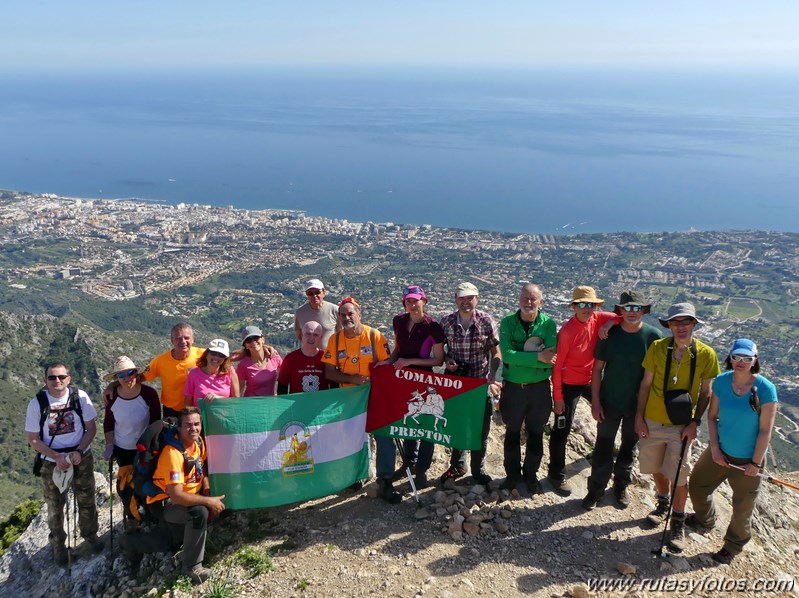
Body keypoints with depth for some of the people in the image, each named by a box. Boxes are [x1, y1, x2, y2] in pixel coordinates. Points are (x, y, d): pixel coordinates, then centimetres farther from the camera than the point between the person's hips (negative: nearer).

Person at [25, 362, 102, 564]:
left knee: (86, 500, 16)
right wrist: (57, 457, -20)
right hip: (52, 462, -1)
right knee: (55, 506, 15)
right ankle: (58, 543, 37)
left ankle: (90, 533, 40)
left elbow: (91, 428, -6)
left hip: (82, 458, 1)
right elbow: (33, 439, -10)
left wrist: (79, 451, -19)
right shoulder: (36, 404, -16)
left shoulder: (80, 397, -14)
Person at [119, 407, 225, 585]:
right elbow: (176, 496, -37)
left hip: (187, 496, 9)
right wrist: (208, 501, -31)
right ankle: (191, 566, -14)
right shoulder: (173, 453, -32)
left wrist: (209, 496, -10)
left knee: (175, 540, 18)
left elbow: (202, 473, 7)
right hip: (165, 502, -9)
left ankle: (131, 544, 38)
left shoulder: (199, 442, -7)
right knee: (200, 512, -32)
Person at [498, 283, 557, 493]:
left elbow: (550, 358, -20)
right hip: (513, 387, 0)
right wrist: (537, 357, -27)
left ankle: (531, 474, 35)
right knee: (512, 433, 15)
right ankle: (512, 474, 33)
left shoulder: (548, 324, -8)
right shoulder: (508, 322, -9)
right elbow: (507, 354, -21)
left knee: (536, 434, 15)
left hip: (539, 387, 0)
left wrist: (520, 357, -23)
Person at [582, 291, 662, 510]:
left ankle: (621, 486, 36)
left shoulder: (653, 336, -11)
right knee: (603, 448, 7)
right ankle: (596, 489, 22)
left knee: (629, 448, 17)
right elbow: (597, 369, -5)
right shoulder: (609, 334, -9)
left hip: (638, 404, 1)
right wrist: (595, 401, -7)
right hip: (609, 402, 0)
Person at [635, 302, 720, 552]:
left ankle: (678, 522, 23)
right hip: (652, 422, 2)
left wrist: (695, 422, -9)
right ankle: (663, 504, 44)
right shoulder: (657, 348, -8)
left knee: (678, 477, 1)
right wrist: (639, 416, -1)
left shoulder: (706, 354, -10)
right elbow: (645, 383, 0)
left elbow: (705, 393, -1)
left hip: (681, 426, -1)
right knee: (657, 468, 17)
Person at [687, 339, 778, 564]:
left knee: (742, 507, 14)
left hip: (747, 459, -4)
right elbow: (712, 416, -1)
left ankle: (734, 545, 41)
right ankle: (704, 520, 51)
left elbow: (765, 430, -17)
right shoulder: (721, 381, -10)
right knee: (697, 486, 20)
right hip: (720, 452, 4)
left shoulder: (765, 389, -21)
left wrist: (755, 463, -14)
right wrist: (714, 448, -8)